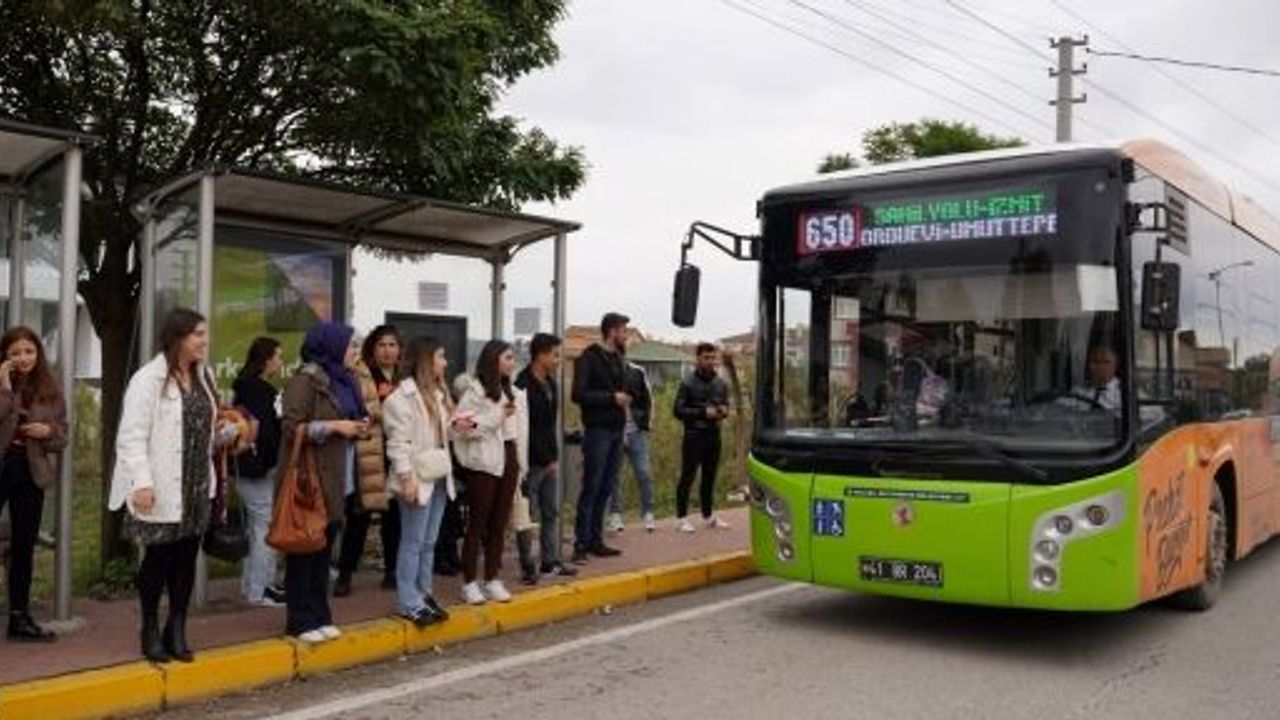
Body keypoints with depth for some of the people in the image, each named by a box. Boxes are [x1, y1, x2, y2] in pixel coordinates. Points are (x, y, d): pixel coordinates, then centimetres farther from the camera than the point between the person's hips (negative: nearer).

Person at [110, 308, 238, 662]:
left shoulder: (202, 378, 13)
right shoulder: (148, 379, -11)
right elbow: (132, 437, -15)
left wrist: (227, 432, 1)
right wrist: (141, 482, -23)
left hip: (197, 489, 6)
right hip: (160, 490, -6)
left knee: (186, 559, 8)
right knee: (157, 559, 3)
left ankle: (177, 631, 19)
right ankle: (151, 631, 20)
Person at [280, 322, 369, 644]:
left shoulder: (344, 380, 16)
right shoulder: (305, 380, -9)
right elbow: (291, 427, -15)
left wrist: (359, 427, 6)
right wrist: (333, 426, -20)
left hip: (338, 480, 8)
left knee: (325, 549, 12)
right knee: (305, 548, -1)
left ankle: (320, 615, 20)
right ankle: (301, 620, 7)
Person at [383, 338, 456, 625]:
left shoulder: (438, 393, 15)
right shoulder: (404, 396, -12)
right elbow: (398, 441, -17)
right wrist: (406, 477, -21)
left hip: (438, 478, 8)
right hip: (418, 480, -8)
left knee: (429, 542, 14)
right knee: (413, 543, -2)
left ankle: (424, 594, 24)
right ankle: (409, 603, 5)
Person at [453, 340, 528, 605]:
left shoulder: (514, 393, 14)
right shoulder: (476, 390, -6)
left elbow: (520, 428, 14)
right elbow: (460, 426, -16)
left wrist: (521, 464, 8)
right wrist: (495, 418, -16)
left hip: (509, 459, 6)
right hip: (484, 461, -6)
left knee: (500, 523, 10)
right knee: (478, 522, -1)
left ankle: (492, 579, 19)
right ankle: (469, 583, 7)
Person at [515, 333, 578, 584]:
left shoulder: (550, 384, 10)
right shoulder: (524, 386, -16)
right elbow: (527, 430, -18)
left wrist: (554, 456, 8)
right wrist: (547, 459, -14)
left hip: (548, 461, 8)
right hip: (531, 461, -8)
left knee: (550, 513, 14)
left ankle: (550, 561, 24)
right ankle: (528, 566, 10)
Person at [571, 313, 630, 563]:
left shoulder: (618, 357, 15)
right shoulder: (589, 358, -9)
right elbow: (579, 395, -16)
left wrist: (624, 398, 4)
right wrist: (612, 397, -15)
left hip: (616, 430, 8)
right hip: (597, 429, -7)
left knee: (607, 488, 9)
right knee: (591, 488, -5)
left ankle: (596, 540, 17)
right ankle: (581, 543, 1)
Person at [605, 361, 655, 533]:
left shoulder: (637, 372, 3)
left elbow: (648, 399, 9)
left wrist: (646, 424, 4)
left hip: (636, 431, 1)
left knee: (644, 473, -1)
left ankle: (647, 513, 10)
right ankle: (615, 514, 14)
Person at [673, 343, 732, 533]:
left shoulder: (721, 384, 9)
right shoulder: (688, 384, -7)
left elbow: (725, 406, 19)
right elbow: (679, 410, -10)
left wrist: (723, 411, -5)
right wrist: (703, 412, -18)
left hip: (714, 435, 5)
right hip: (694, 435, -5)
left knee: (710, 477, 12)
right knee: (687, 477, -3)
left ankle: (708, 515, 22)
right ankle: (681, 517, 3)